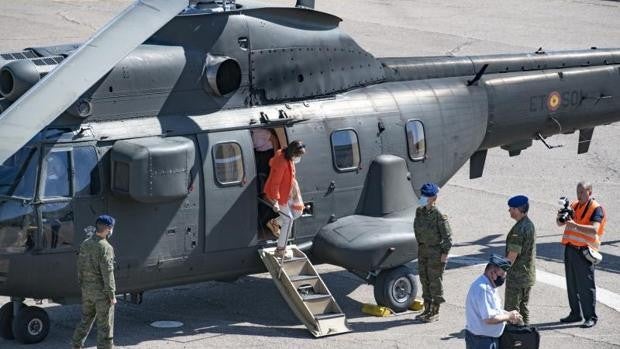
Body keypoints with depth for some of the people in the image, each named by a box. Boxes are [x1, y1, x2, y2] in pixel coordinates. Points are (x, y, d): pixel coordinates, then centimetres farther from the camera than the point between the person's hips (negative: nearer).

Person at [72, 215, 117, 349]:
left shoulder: (85, 244, 5)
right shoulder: (105, 248, -18)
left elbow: (80, 267, 10)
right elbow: (107, 273, -19)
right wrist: (112, 295, -15)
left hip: (87, 290, 7)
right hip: (102, 292, -7)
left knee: (85, 320, 19)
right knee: (105, 324, 2)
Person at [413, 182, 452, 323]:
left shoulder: (439, 215, -18)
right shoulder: (419, 212, 3)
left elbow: (447, 236, -15)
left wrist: (445, 253, -15)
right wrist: (420, 245, 15)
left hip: (436, 251, -7)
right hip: (423, 250, 7)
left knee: (435, 281, 0)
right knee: (424, 280, 13)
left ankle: (435, 312, 9)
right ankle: (427, 310, 24)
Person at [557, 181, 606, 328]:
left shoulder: (596, 209, -8)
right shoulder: (574, 205, 13)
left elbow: (594, 230, -22)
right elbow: (559, 223, 13)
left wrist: (575, 225, -31)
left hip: (584, 251, -7)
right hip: (570, 248, 7)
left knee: (586, 286, -5)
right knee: (572, 284, 12)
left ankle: (591, 317, 0)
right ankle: (575, 313, 21)